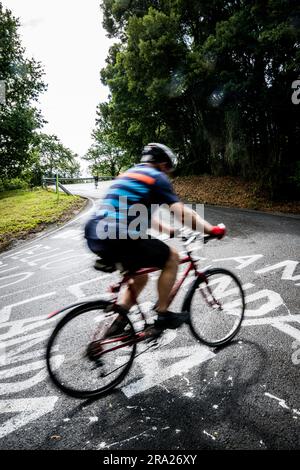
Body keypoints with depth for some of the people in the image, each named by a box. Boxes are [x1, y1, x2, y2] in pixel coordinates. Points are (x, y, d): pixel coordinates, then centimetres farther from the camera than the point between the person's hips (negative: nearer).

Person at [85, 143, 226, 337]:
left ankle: (119, 322, 27)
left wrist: (170, 230, 36)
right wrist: (212, 229, 2)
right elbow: (182, 212, -7)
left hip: (95, 238, 9)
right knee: (172, 257, 9)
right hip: (118, 239, -9)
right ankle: (162, 315, 16)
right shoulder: (157, 177, 3)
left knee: (141, 276, 26)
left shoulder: (129, 174, 28)